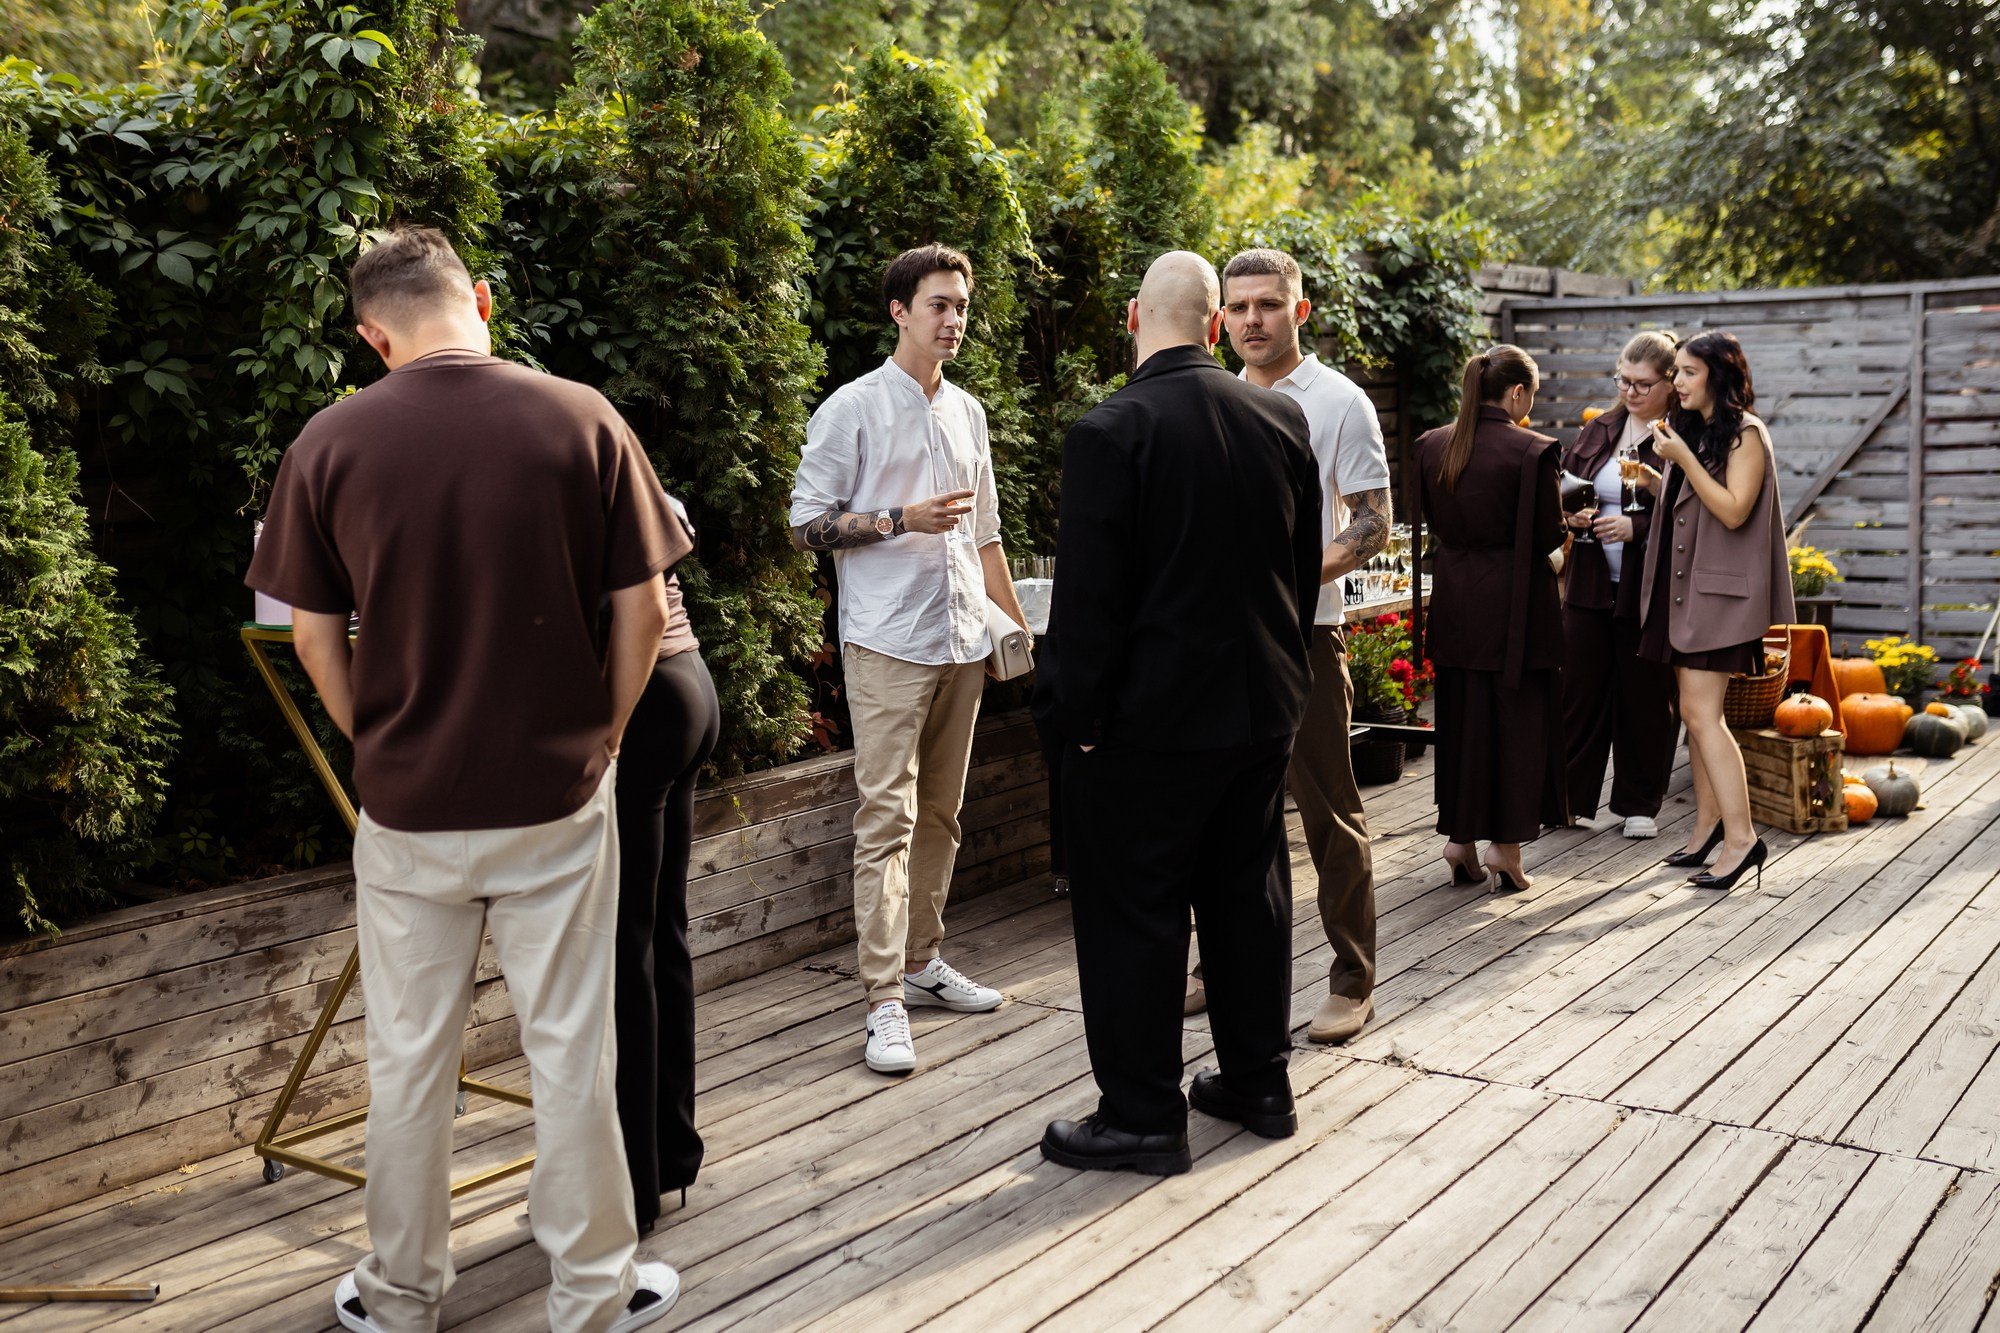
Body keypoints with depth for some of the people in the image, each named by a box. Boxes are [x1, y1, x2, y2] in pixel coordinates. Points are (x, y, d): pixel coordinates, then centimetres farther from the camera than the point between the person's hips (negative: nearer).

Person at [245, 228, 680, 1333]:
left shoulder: (330, 443, -6)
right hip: (555, 796, -1)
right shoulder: (579, 420, -8)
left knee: (409, 1057, 15)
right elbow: (642, 610, -5)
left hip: (407, 806, 1)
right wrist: (601, 737, 8)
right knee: (569, 1052, 10)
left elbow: (314, 638, -1)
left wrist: (379, 746, 14)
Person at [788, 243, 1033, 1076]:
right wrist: (902, 520, -17)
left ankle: (923, 959, 25)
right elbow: (808, 523, -6)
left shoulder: (968, 412, 16)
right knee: (887, 818, -8)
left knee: (941, 812, 12)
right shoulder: (853, 409, -3)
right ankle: (884, 1000, -6)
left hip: (962, 643, 6)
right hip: (888, 643, -6)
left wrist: (1016, 623, 19)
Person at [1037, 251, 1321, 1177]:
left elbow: (1089, 594, -17)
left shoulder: (1111, 432, -16)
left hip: (1151, 718, -6)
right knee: (1249, 889, 18)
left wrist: (1082, 712, -8)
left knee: (1132, 911, 4)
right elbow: (1306, 566, 10)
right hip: (1264, 706, 7)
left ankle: (1143, 1117, 12)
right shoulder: (1281, 419, 3)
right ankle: (1260, 1081, 30)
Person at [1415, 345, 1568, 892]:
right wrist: (1569, 518, 8)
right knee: (1516, 718, 6)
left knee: (1460, 717, 14)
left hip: (1453, 597, 5)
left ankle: (1459, 838, 18)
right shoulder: (1531, 451, -15)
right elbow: (1548, 537, -12)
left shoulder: (1431, 445, 1)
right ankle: (1506, 844, 9)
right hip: (1514, 600, -5)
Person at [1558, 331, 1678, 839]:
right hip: (1591, 582, 5)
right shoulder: (1597, 431, 10)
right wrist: (1570, 513, -3)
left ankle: (1640, 804, 19)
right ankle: (1572, 797, 17)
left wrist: (1637, 526, -21)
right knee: (1579, 688, 7)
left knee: (1646, 696, 5)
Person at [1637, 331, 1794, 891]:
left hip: (1718, 589, -8)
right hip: (1681, 587, 8)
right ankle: (1708, 822, 18)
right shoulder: (1690, 429, 15)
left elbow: (1733, 511, -18)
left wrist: (1683, 458, -20)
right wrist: (1652, 481, 3)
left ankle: (1741, 836, -11)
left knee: (1701, 712, -13)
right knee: (1696, 711, 10)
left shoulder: (1744, 434, -9)